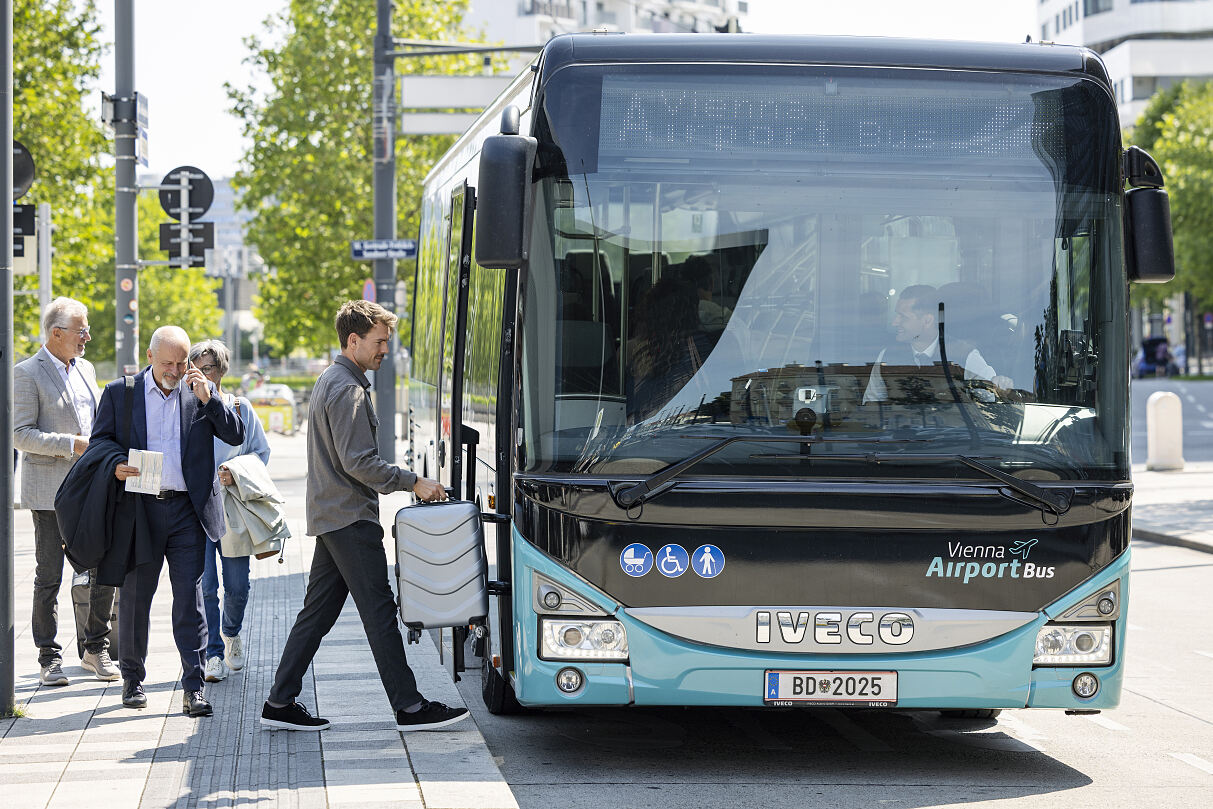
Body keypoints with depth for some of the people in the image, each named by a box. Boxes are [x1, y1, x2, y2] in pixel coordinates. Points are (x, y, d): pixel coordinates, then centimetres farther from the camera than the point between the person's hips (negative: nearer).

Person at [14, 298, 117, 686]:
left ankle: (96, 648, 16)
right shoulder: (28, 373, -7)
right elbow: (21, 434, -13)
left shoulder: (85, 369, 14)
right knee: (49, 577, 0)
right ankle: (49, 659, 8)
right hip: (49, 489, -6)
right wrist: (71, 445, -18)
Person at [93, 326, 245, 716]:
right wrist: (114, 466, -12)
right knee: (135, 597, 8)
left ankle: (193, 688, -3)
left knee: (190, 597, -4)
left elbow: (236, 436, 2)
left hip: (187, 509, 0)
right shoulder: (119, 392, 6)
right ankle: (132, 679, 24)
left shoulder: (201, 392, 8)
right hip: (140, 508, 0)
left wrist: (208, 398, -11)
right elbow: (99, 441, 9)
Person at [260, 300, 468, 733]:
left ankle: (280, 703, 10)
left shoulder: (330, 380, 18)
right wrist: (414, 482, -17)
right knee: (379, 611, -7)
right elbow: (359, 461, -21)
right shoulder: (348, 390, -15)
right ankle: (409, 707, -5)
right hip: (350, 517, -10)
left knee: (317, 611, 10)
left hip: (329, 515, 10)